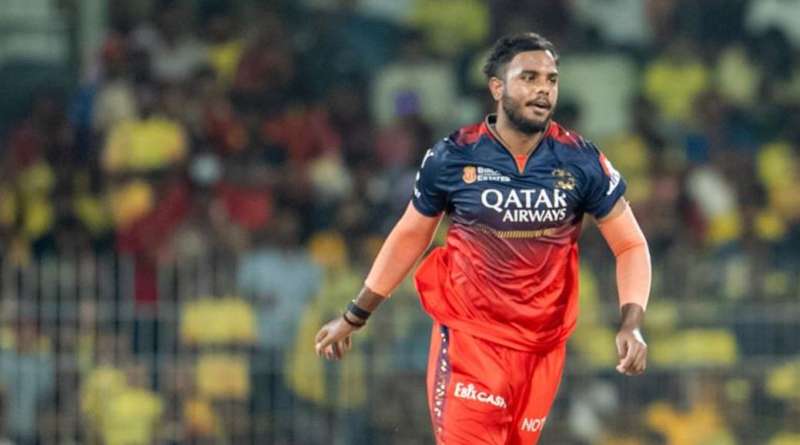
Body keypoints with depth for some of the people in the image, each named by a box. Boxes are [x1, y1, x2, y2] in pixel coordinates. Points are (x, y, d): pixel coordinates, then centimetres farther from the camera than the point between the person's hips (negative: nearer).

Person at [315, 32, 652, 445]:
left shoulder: (581, 162, -3)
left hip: (543, 348, 2)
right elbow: (409, 236, 10)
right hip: (468, 340, -2)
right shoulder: (452, 158, -4)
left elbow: (631, 245, 4)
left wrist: (631, 325, -12)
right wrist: (354, 316, 15)